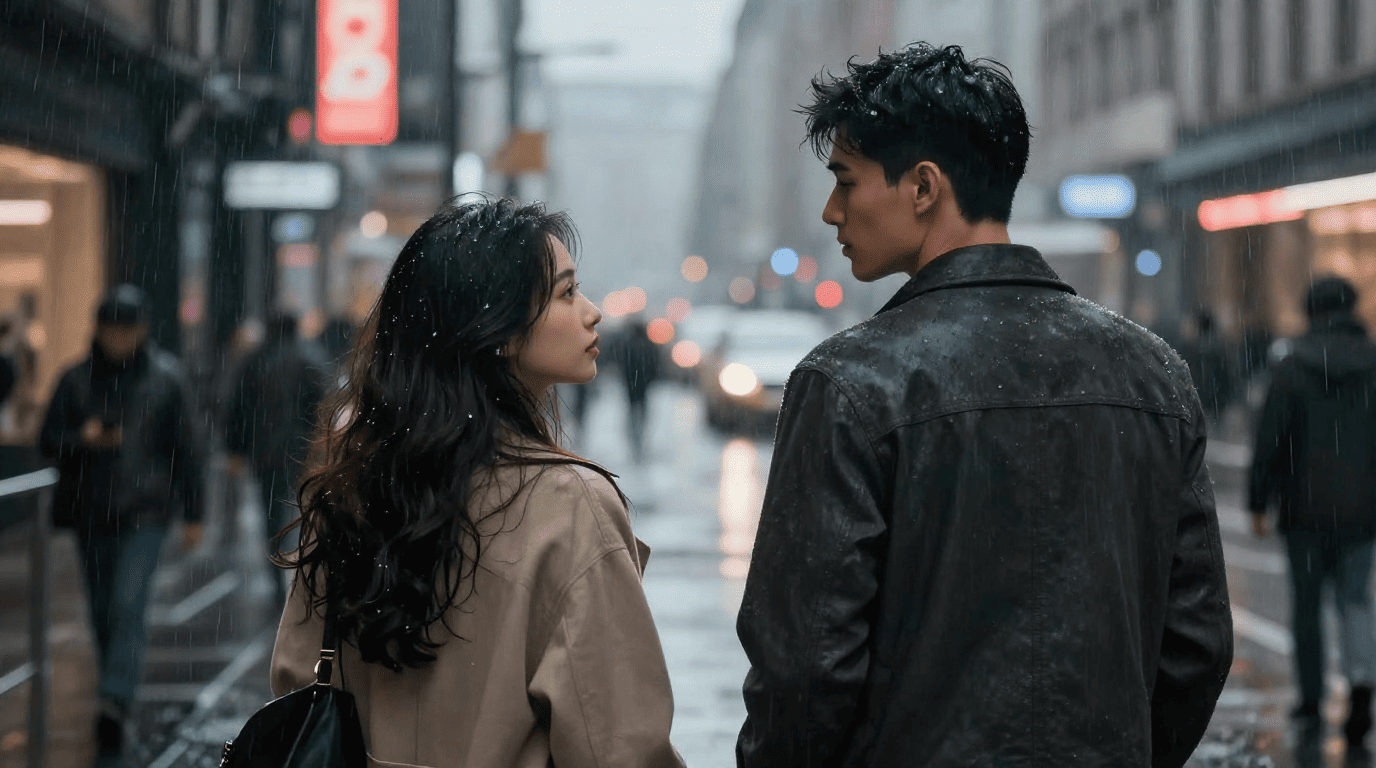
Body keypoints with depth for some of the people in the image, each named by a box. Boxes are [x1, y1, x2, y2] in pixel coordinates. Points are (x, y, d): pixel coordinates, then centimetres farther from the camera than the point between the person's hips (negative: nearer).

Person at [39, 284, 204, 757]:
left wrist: (192, 515, 4)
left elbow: (185, 448, 4)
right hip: (91, 511, 3)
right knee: (103, 611, 9)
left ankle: (115, 701, -24)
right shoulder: (77, 380, 4)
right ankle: (118, 697, 23)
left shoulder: (165, 377, 0)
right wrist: (83, 438, -17)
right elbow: (48, 441, 5)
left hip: (146, 510, -3)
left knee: (129, 604, -17)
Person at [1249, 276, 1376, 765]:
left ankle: (1311, 712, 8)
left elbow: (1270, 442, -7)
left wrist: (1259, 503, -1)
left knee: (1307, 606, 8)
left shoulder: (1291, 368, -5)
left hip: (1305, 509, -1)